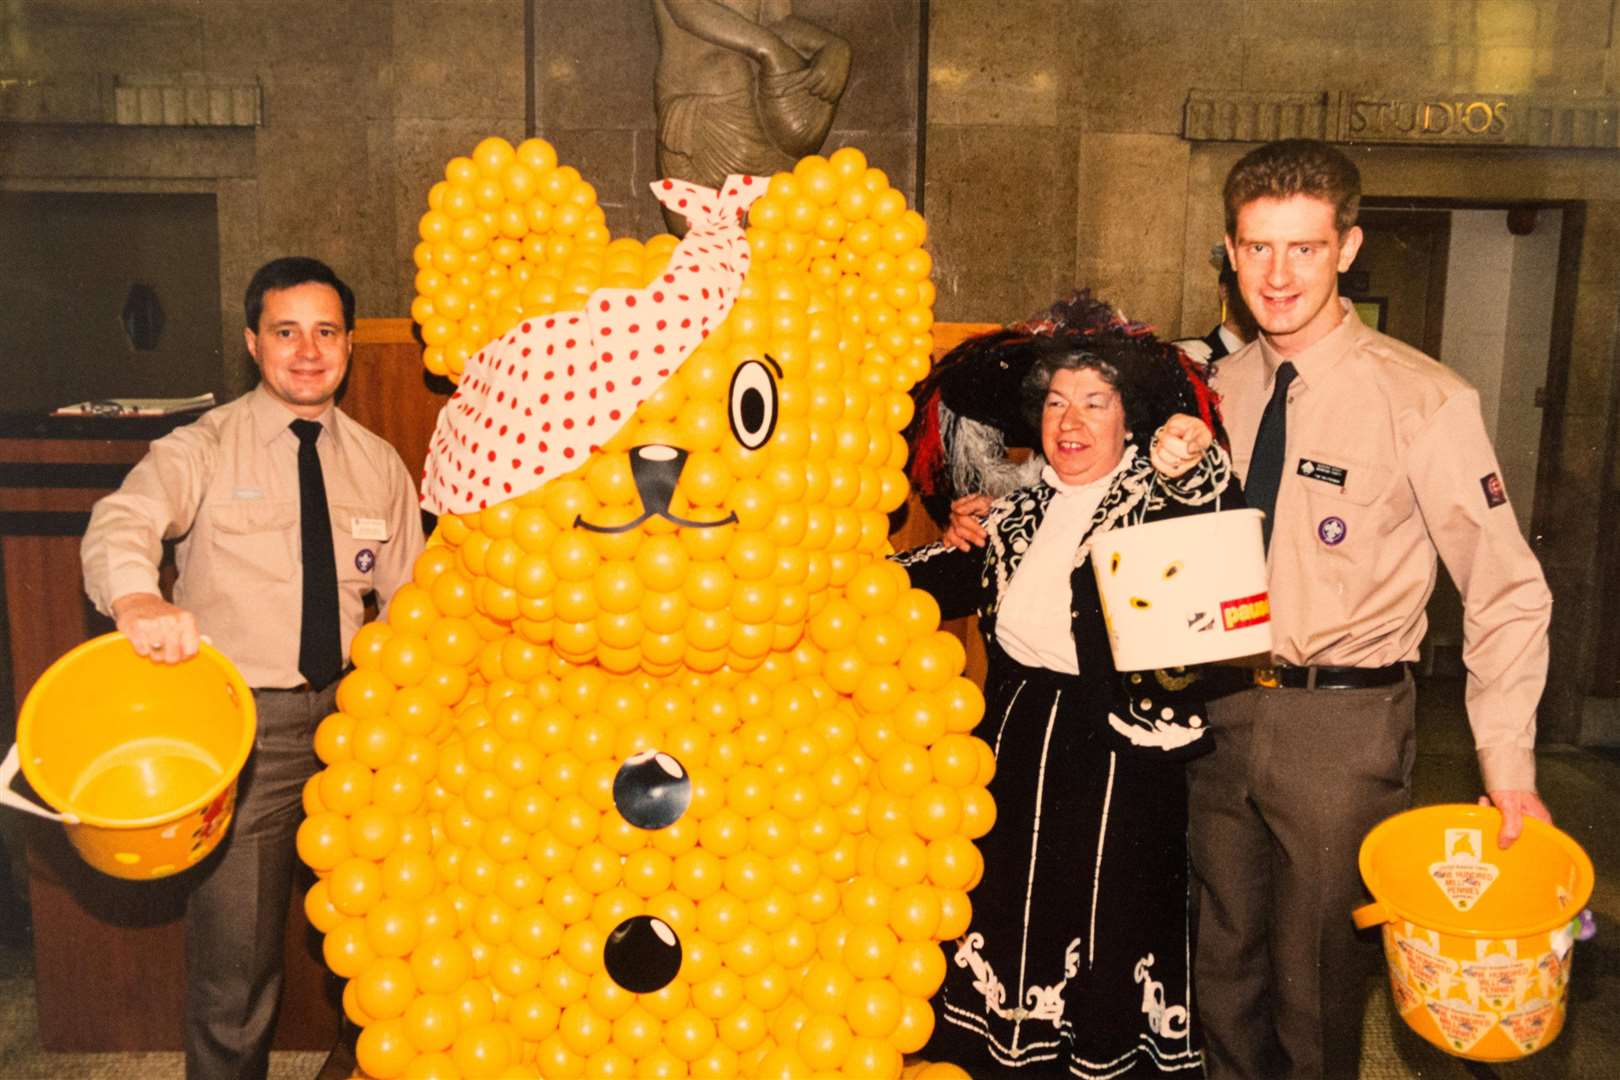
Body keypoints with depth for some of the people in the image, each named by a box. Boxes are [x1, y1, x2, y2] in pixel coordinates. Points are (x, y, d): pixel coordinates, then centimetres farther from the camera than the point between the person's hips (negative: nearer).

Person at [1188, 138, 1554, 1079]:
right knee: (1225, 964, 19)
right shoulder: (1221, 389, 2)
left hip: (1343, 722, -4)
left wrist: (1510, 767, -14)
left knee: (1317, 983, 12)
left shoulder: (1425, 403, -14)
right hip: (1223, 707, 5)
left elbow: (1508, 594, -11)